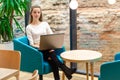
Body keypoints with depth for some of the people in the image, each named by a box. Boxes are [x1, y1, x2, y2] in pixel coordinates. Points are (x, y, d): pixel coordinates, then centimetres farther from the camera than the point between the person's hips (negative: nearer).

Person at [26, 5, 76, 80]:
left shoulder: (45, 24, 13)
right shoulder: (29, 27, 5)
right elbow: (32, 44, -4)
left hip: (48, 49, 3)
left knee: (52, 60, -34)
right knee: (52, 56, -36)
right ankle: (66, 70, -45)